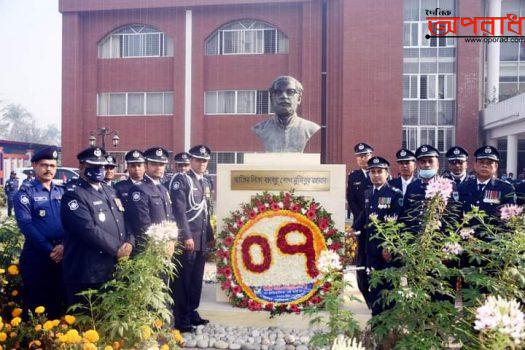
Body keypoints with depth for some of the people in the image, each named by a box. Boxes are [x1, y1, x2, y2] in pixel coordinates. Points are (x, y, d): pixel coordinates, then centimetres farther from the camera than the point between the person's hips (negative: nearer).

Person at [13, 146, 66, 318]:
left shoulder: (62, 192, 10)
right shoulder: (25, 193, -4)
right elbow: (26, 225, -13)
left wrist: (63, 245, -11)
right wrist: (49, 250, -17)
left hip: (62, 254, 4)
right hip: (36, 255, -4)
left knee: (60, 299, 12)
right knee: (35, 302, 5)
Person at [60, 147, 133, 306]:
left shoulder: (109, 190, 15)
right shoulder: (73, 194, -11)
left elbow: (125, 219, 13)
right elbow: (88, 230, -22)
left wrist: (129, 243, -6)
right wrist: (117, 249, -17)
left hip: (115, 271, 8)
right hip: (87, 274, -7)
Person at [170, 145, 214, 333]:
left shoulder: (205, 182, 16)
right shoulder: (181, 179, -7)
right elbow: (179, 211, -14)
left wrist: (210, 235, 18)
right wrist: (186, 236, -19)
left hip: (202, 239, 7)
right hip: (187, 238, -7)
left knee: (197, 279, 14)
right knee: (183, 280, -1)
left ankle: (192, 312, 26)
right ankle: (181, 320, 6)